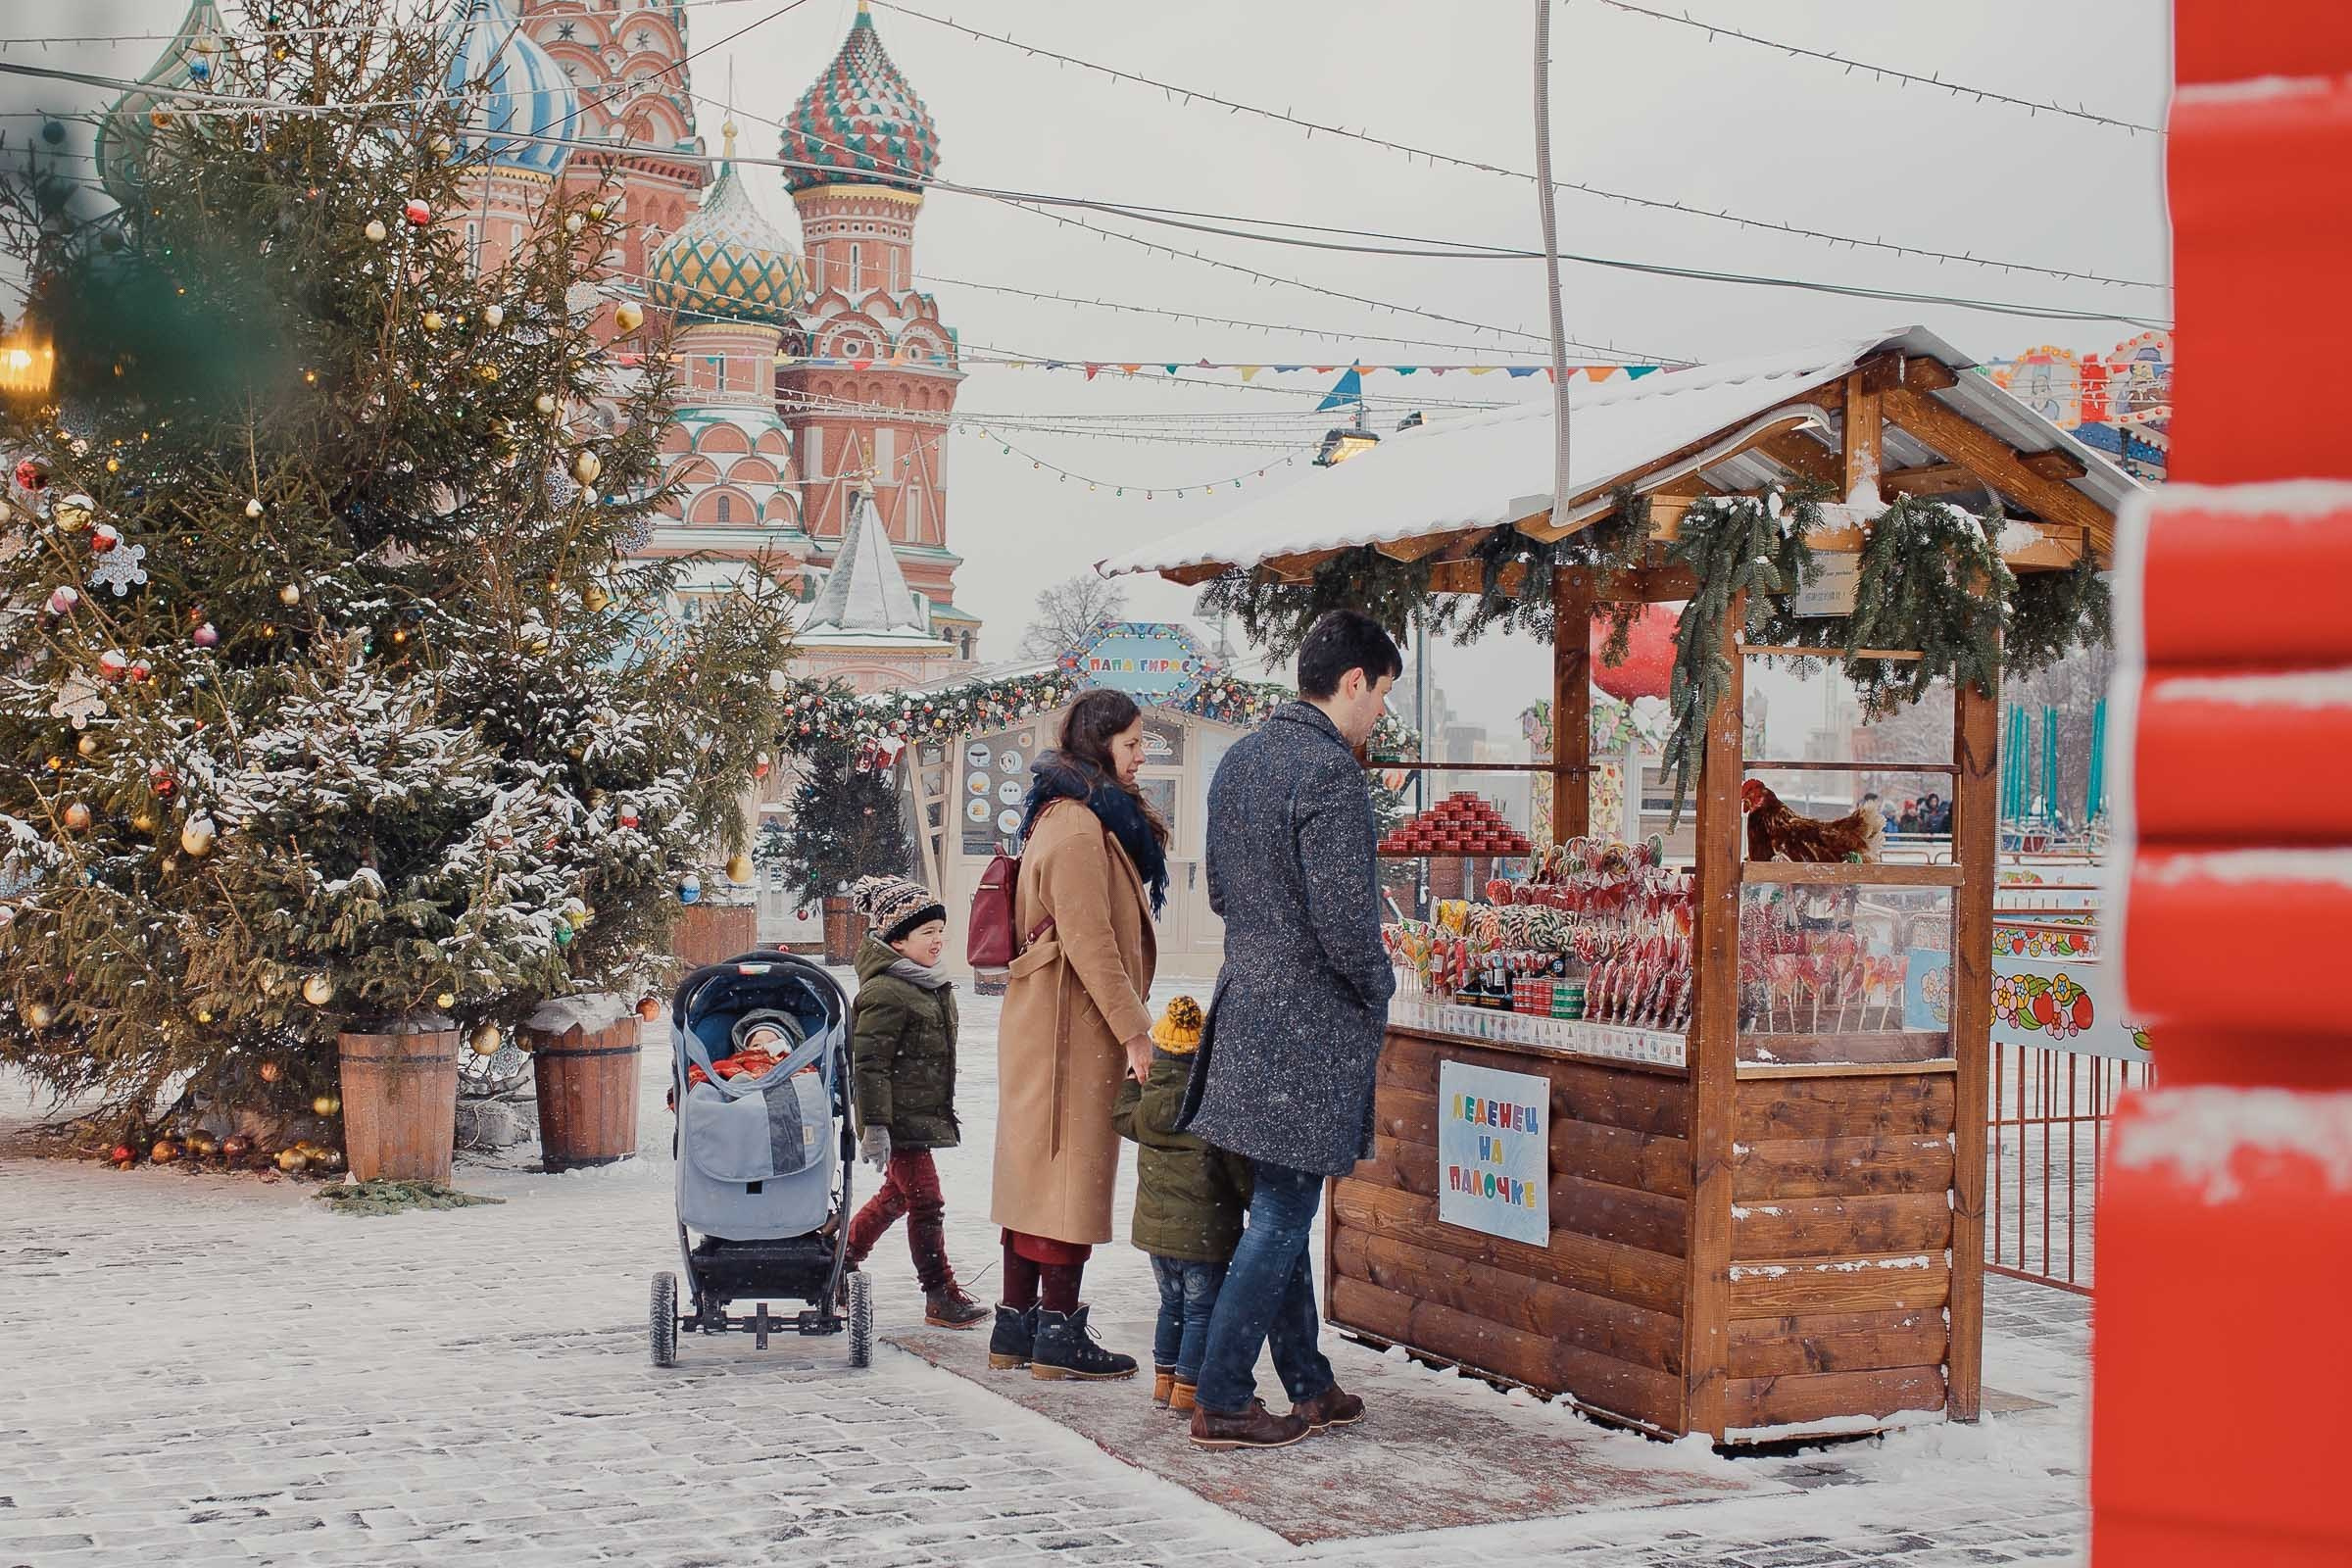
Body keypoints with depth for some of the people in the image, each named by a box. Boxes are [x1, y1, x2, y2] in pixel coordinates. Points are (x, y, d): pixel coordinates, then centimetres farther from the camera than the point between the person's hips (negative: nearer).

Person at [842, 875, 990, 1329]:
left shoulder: (932, 988, 14)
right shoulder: (885, 992, -17)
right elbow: (870, 1064, -20)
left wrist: (946, 1113, 29)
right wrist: (875, 1126, -23)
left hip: (922, 1115, 10)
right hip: (899, 1121, -10)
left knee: (896, 1196, 19)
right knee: (926, 1202, -7)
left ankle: (841, 1260, 33)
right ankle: (940, 1295, -1)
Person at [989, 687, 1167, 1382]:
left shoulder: (1070, 816, 18)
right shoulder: (1079, 825, -15)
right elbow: (1088, 940, -20)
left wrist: (1129, 1021, 18)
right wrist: (1134, 1029, -16)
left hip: (1043, 1023, 10)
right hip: (1073, 1023, -10)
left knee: (1036, 1169, 11)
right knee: (1070, 1170, -5)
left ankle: (1017, 1325, 16)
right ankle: (1058, 1334, 0)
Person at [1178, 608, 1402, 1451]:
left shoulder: (1239, 758, 11)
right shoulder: (1329, 769, -18)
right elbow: (1343, 915, -21)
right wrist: (1379, 989, -5)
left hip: (1244, 1002, 9)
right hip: (1310, 1022, -9)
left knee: (1280, 1208, 15)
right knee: (1281, 1215, -1)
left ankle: (1309, 1386, 26)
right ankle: (1221, 1402, 4)